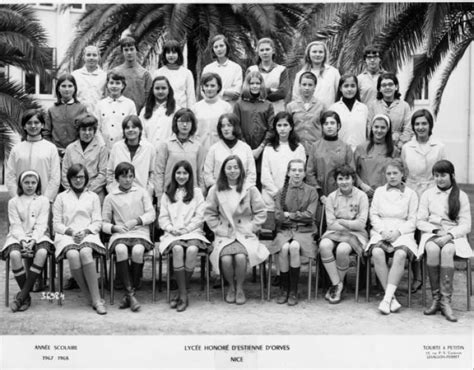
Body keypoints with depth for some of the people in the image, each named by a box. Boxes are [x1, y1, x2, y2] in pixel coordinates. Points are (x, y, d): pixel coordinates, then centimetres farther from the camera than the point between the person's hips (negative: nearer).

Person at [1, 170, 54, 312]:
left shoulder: (43, 200, 10)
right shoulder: (13, 202, 10)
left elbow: (41, 224, 0)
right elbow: (15, 225, 1)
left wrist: (33, 240, -17)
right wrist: (23, 240, -17)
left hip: (38, 236, 0)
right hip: (18, 236, 0)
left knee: (42, 252, -35)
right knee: (14, 254, -34)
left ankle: (22, 295, -27)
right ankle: (26, 296, -19)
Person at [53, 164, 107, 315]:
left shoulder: (93, 197, 21)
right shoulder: (61, 198, 20)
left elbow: (97, 222, 11)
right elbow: (56, 224, 11)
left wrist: (85, 231, -9)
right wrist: (70, 231, -8)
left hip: (88, 234, 0)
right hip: (66, 235, 0)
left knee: (85, 252, -36)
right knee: (73, 255, -35)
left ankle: (96, 299, -37)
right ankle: (91, 298, -29)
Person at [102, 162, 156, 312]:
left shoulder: (141, 193, 15)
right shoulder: (110, 197, 14)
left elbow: (151, 214, 7)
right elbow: (104, 223, 13)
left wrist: (136, 221, -9)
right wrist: (114, 227, -8)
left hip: (140, 232, 0)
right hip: (119, 234, 0)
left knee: (137, 251, -34)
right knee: (121, 250, -35)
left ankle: (130, 292, -20)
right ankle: (130, 293, -32)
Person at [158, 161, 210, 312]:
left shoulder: (196, 192, 14)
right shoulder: (167, 194, 19)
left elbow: (200, 217, 6)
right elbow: (162, 217, 13)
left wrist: (186, 229, -8)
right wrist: (171, 228, -7)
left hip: (193, 231, -1)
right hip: (172, 233, 1)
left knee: (192, 250, -35)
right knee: (178, 249, -35)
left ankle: (181, 293, -23)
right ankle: (183, 294, -31)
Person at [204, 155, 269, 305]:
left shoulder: (250, 189, 2)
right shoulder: (216, 190, 4)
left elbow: (261, 213, 4)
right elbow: (209, 214, 8)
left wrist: (249, 229, -4)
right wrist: (219, 230, -2)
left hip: (245, 234, -1)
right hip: (224, 234, 1)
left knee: (240, 257, -30)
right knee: (226, 259, -28)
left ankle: (240, 288, -2)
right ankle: (231, 287, 3)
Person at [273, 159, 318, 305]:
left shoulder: (311, 192, 7)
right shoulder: (281, 192, 10)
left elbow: (309, 215, -4)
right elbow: (278, 216, -1)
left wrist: (290, 215, -3)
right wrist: (300, 216, -5)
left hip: (304, 231, -1)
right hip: (284, 230, 1)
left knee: (294, 247, -32)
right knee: (284, 248, -31)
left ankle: (293, 291, -20)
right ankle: (283, 289, -14)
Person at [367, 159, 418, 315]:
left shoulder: (410, 194, 14)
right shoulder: (379, 191, 20)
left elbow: (412, 221, 6)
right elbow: (373, 215, 12)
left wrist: (397, 232, -11)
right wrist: (382, 230, -6)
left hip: (402, 232, -1)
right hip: (381, 231, 1)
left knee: (400, 254, -35)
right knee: (377, 253, -33)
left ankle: (387, 297, -35)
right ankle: (392, 297, -29)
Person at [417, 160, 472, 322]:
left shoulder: (461, 196, 8)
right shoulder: (427, 194, 12)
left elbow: (466, 225, 2)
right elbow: (420, 221, 8)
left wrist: (449, 235, -15)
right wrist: (436, 231, -9)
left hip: (454, 236, -1)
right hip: (432, 234, 1)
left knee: (447, 251, -35)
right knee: (432, 250, -35)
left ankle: (445, 301, -35)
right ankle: (436, 297, -28)